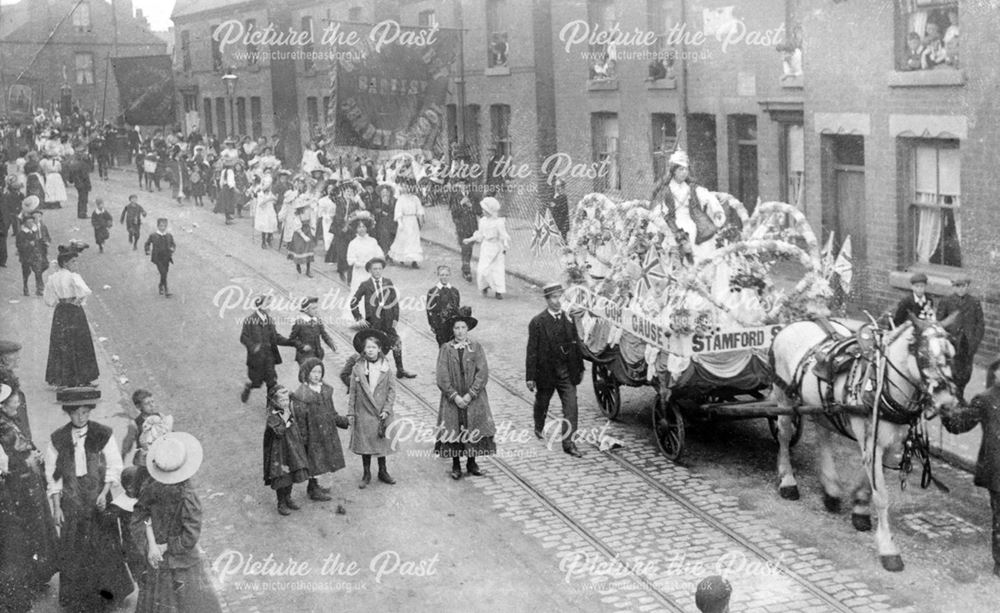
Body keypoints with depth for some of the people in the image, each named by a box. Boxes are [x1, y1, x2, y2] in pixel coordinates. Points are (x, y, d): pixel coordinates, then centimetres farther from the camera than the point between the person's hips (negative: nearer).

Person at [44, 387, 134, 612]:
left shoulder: (104, 435, -9)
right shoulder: (57, 439, -5)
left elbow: (114, 467, -4)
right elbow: (53, 475, 1)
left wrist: (105, 492, -17)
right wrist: (56, 507, -2)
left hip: (99, 499, -1)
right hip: (71, 501, 1)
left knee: (104, 545, 7)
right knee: (74, 550, 6)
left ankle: (107, 590, 26)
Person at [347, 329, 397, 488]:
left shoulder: (386, 368, -2)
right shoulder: (357, 368, -2)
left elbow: (392, 390, 0)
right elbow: (352, 392, 1)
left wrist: (386, 410, -9)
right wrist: (350, 413, -1)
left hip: (382, 414, 0)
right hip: (363, 414, 0)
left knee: (382, 443, 9)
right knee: (364, 444, 6)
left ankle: (383, 472, 25)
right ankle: (366, 474, 19)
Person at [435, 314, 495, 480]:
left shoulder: (476, 348, 2)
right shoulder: (446, 349, 0)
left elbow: (483, 373, -6)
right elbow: (442, 377, -4)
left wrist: (470, 395, -14)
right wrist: (455, 396, -13)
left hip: (474, 398, 0)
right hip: (452, 398, 0)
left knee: (474, 431, 4)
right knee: (452, 432, 2)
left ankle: (472, 463, 19)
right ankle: (456, 466, 15)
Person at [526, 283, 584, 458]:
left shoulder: (569, 319, 2)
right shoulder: (537, 322, -9)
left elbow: (576, 344, 10)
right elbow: (532, 351, -10)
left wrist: (580, 368, 12)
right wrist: (530, 377, -12)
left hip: (567, 371, 2)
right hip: (546, 370, -2)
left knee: (571, 406, -7)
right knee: (542, 403, 18)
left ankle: (568, 442, -4)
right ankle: (539, 428, 46)